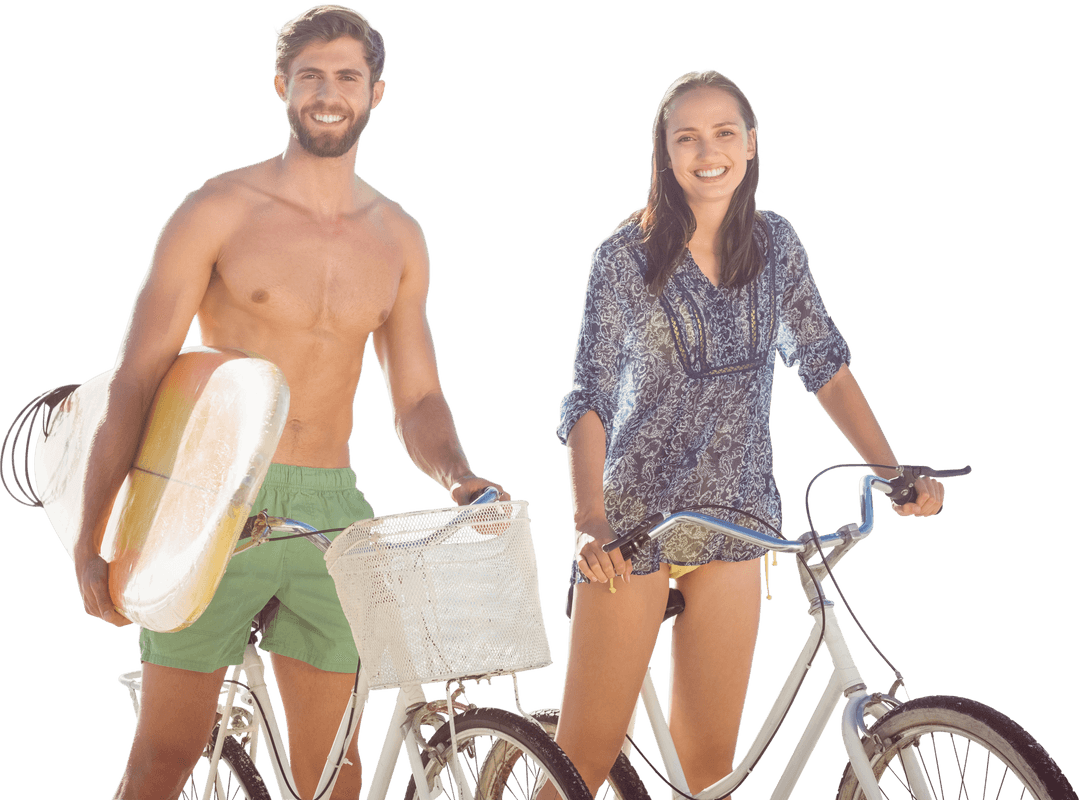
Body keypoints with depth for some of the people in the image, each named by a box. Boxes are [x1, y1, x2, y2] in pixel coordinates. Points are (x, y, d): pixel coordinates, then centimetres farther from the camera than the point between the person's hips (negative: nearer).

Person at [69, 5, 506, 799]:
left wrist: (460, 477, -9)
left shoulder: (398, 237, 9)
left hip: (330, 510, 4)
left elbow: (417, 399, 13)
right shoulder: (219, 211, -3)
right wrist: (92, 539, -8)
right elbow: (136, 377, -4)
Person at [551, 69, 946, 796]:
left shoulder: (776, 242, 4)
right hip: (635, 517, -3)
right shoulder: (627, 255, -7)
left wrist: (893, 470, -1)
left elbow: (825, 363, 9)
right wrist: (589, 525, -23)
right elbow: (590, 397, -10)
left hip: (735, 519, 3)